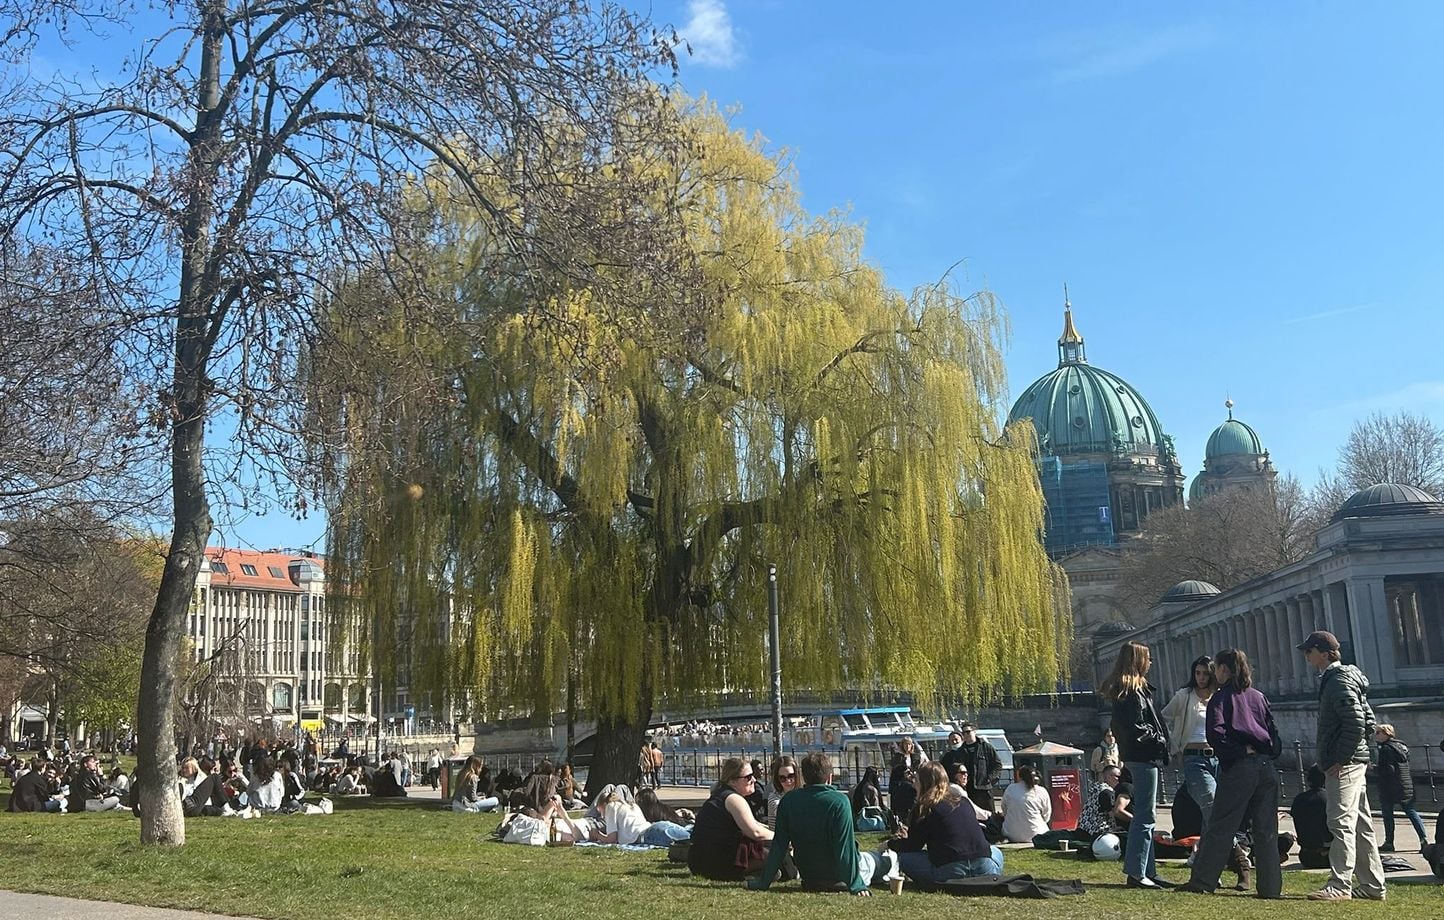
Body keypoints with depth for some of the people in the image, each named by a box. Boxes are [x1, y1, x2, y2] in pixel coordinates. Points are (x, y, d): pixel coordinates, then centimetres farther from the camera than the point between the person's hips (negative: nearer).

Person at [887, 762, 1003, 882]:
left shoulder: (925, 808, 3)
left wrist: (890, 843, 29)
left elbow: (912, 847, 8)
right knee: (996, 852, 38)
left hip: (950, 870, -5)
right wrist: (911, 834, 42)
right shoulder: (963, 800, 20)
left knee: (903, 857, 10)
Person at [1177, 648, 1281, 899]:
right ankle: (1271, 887, 8)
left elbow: (1216, 734, -13)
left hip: (1239, 766, -5)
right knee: (1266, 831, 8)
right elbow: (1273, 732, 14)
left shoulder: (1221, 697, -1)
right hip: (1266, 766, 5)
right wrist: (1268, 754, 13)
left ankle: (1202, 882, 4)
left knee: (1220, 827, 0)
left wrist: (1240, 751, -5)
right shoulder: (1259, 697, 15)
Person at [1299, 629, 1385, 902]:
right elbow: (1368, 719, 22)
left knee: (1342, 823, -10)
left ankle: (1340, 886, -9)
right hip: (1356, 761, 11)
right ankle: (1373, 886, 19)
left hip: (1344, 765, -11)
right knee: (1360, 825, 13)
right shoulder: (1334, 679, 17)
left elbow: (1356, 723, -22)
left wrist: (1340, 759, -19)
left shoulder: (1339, 681, -14)